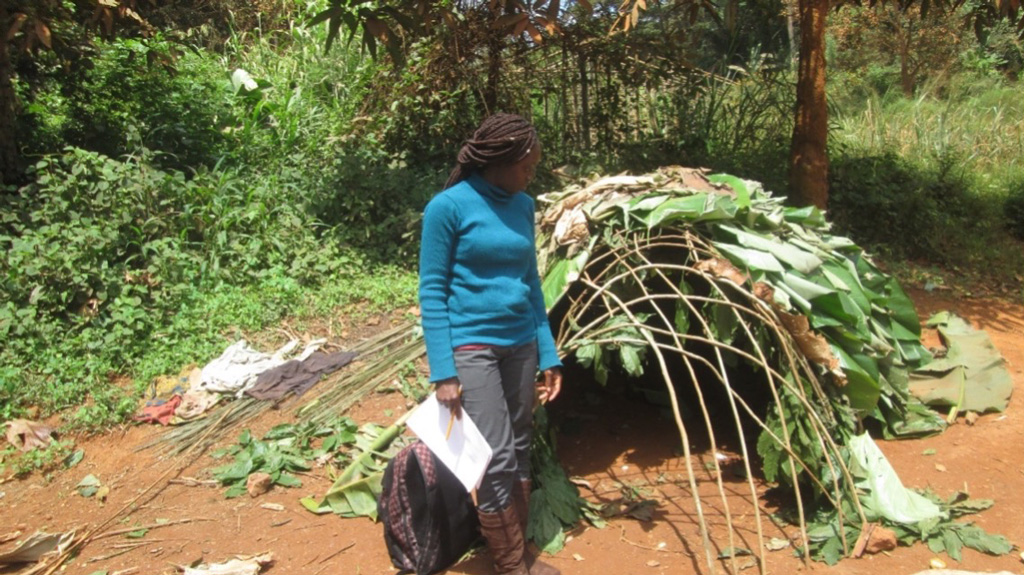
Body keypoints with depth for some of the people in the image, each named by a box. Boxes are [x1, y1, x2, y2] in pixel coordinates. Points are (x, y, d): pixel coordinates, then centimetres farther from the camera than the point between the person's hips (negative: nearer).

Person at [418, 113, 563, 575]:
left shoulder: (523, 206, 7)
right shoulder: (449, 206, -10)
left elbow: (530, 283, 13)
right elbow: (432, 291, -9)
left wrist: (548, 353, 11)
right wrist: (443, 370, -14)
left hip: (521, 343, 6)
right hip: (471, 346, -6)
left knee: (520, 450, 13)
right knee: (496, 460, -5)